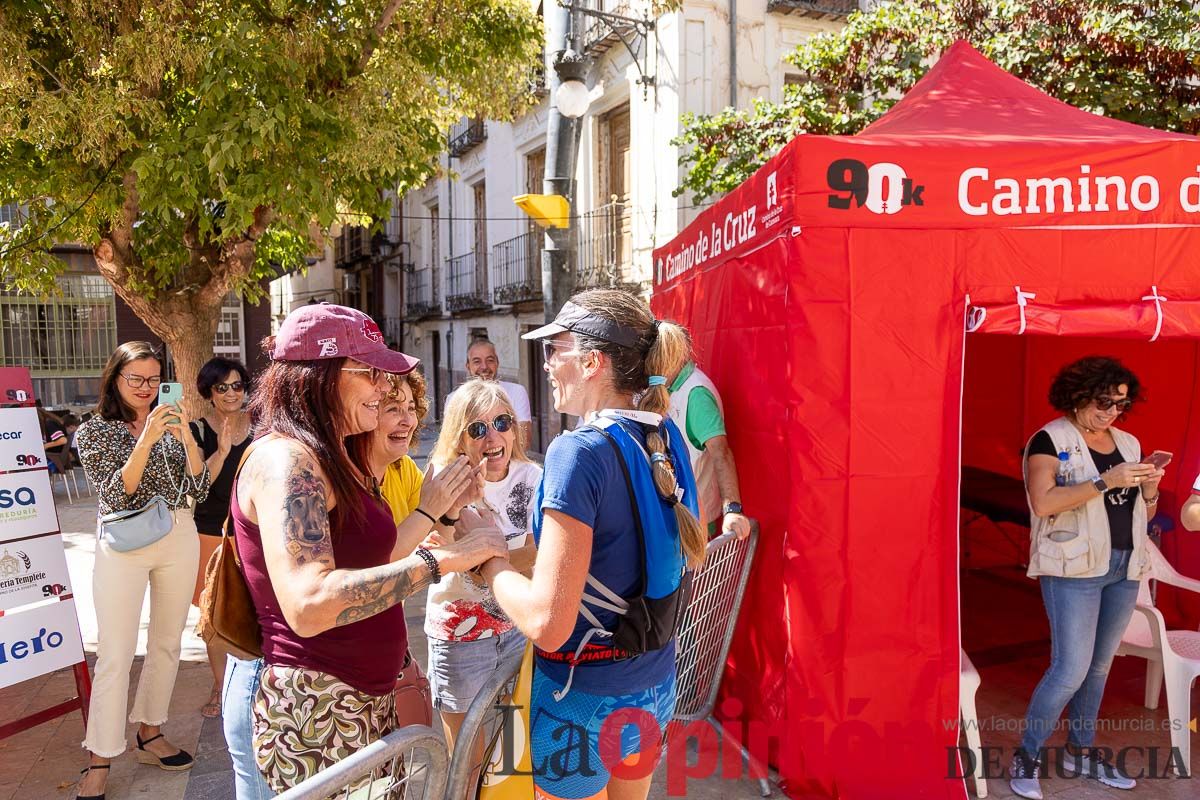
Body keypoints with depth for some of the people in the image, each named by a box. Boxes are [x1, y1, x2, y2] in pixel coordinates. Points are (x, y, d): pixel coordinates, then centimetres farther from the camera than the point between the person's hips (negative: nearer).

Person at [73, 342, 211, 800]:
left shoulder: (172, 426, 7)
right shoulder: (94, 432, -1)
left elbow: (198, 491, 0)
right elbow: (114, 496, -13)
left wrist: (187, 438, -15)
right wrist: (146, 439, -23)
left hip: (179, 540, 4)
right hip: (124, 544, -4)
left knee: (167, 643, 13)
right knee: (115, 655, -3)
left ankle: (150, 734, 29)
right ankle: (100, 759, 8)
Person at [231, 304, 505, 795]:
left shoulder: (335, 461, 11)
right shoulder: (286, 458, -18)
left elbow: (368, 572, 10)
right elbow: (309, 605, -31)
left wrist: (432, 509, 9)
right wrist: (443, 559, -28)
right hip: (315, 713, -9)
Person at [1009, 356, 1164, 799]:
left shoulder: (1127, 442, 11)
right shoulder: (1051, 439, -8)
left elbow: (1141, 513, 16)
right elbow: (1043, 502, -22)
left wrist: (1149, 488, -5)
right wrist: (1106, 481, -25)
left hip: (1124, 567, 7)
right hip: (1075, 568, -6)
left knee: (1100, 665, 14)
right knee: (1071, 669, -10)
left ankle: (1080, 750, 30)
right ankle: (1026, 755, 7)